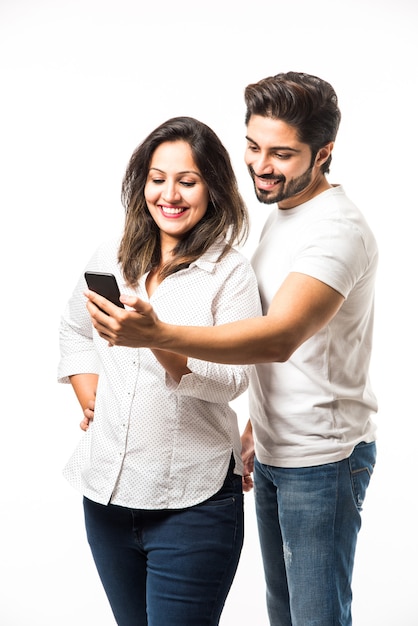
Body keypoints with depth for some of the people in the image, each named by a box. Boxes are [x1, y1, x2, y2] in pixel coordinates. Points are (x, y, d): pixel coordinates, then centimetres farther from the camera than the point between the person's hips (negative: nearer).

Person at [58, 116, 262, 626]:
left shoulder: (231, 274, -8)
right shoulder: (110, 260, 6)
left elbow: (232, 378, -17)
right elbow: (74, 332, 21)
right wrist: (90, 401, 8)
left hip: (192, 503, -5)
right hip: (106, 491, 5)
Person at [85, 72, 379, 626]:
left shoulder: (338, 229, -21)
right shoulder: (281, 215, 9)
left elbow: (282, 337, -36)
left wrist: (156, 334, -46)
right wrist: (255, 425, 17)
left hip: (322, 460, -9)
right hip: (274, 452, 9)